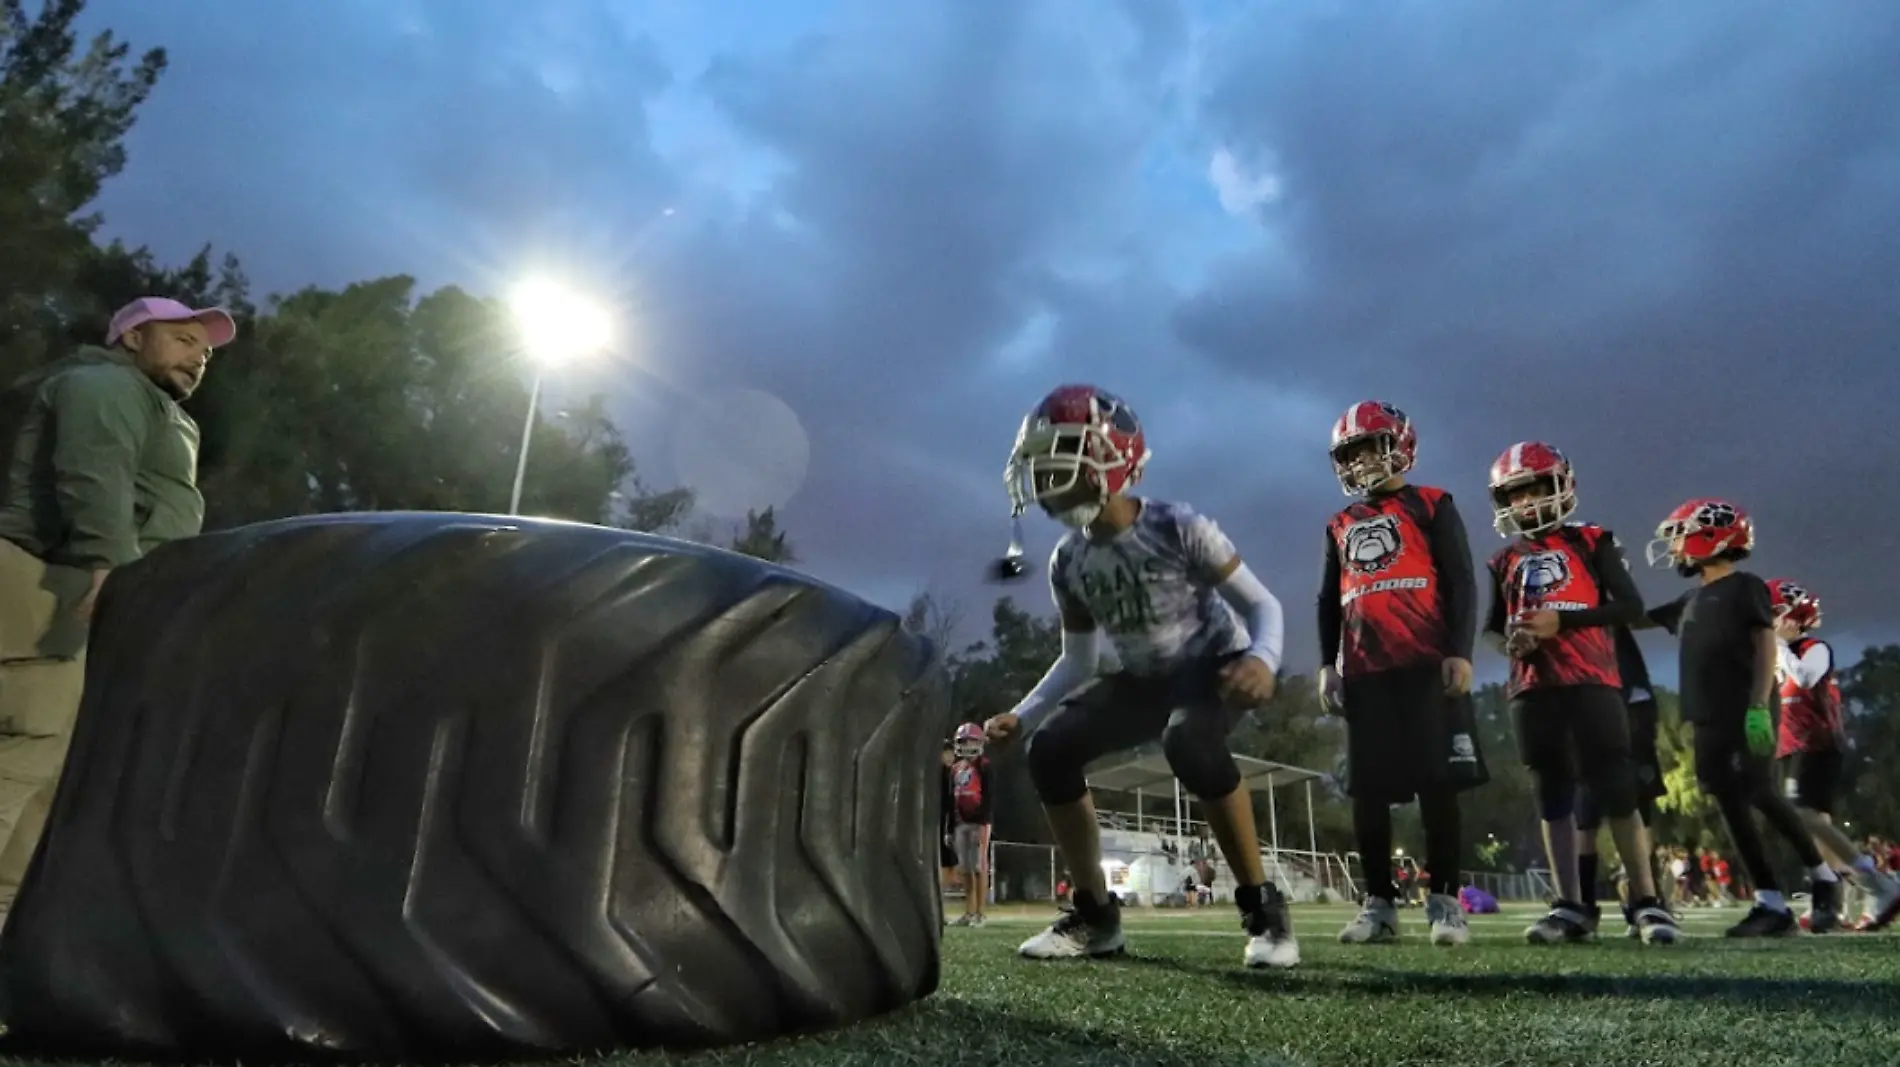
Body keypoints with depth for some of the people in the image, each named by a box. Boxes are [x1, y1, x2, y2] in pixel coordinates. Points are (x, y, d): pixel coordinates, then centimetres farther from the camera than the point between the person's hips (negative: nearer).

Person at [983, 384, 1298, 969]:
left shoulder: (1177, 527, -22)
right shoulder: (1067, 562, -5)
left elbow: (1262, 604, -16)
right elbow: (1078, 661, 5)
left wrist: (1262, 660, -38)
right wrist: (1021, 715, -7)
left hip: (1215, 664, -5)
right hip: (1145, 678, 6)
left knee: (1189, 741, -39)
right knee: (1049, 750, -16)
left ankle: (1262, 904, -19)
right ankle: (1096, 912, -1)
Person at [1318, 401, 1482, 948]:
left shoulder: (1432, 508, 7)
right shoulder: (1340, 527, 19)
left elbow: (1461, 584, 1)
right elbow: (1329, 602, 20)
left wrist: (1460, 652, -10)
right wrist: (1327, 663, 11)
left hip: (1426, 665, -4)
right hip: (1364, 671, 4)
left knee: (1435, 782, -3)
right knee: (1368, 789, 3)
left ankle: (1444, 900, 7)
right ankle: (1380, 902, 10)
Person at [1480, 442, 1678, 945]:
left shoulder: (1592, 542, 5)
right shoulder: (1505, 561, 14)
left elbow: (1631, 606, -2)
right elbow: (1492, 625, 19)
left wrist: (1562, 621, -12)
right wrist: (1510, 640, -4)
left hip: (1590, 683, -3)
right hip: (1533, 689, 4)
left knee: (1616, 791, -5)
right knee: (1553, 797, 5)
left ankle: (1647, 903, 5)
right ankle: (1569, 907, 8)